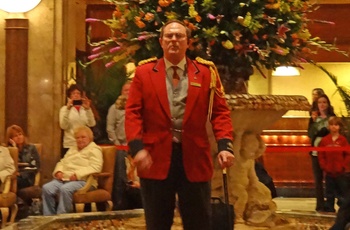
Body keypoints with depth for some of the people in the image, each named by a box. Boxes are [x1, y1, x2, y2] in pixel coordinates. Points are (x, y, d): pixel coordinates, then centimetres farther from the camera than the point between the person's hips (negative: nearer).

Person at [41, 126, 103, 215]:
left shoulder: (94, 150, 5)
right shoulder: (72, 149, 30)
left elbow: (95, 168, -11)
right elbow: (62, 162, 27)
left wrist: (78, 174, -21)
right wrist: (59, 171, 2)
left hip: (83, 180, -7)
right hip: (64, 178, 7)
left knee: (65, 189, -37)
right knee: (47, 188, -21)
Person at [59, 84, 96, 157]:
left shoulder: (86, 109, 9)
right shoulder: (65, 109, 4)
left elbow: (92, 124, -5)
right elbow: (63, 126, -10)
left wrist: (88, 109, -15)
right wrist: (68, 109, -17)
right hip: (69, 145, -2)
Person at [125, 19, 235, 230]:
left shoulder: (206, 72, 7)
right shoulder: (144, 72, 6)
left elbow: (220, 111, 4)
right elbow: (133, 113, 1)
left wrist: (225, 145, -12)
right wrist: (137, 147, -14)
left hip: (194, 159, 0)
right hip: (156, 159, 0)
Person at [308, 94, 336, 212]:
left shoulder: (332, 117, 3)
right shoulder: (314, 118, 11)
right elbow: (310, 134, 1)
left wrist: (318, 133, -9)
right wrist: (314, 121, -10)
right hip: (316, 152, 3)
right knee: (318, 179, 4)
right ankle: (320, 205, 8)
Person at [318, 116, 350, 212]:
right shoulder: (324, 140, 1)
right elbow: (321, 155, 2)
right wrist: (324, 167, -7)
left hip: (340, 172, -2)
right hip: (329, 172, 2)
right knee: (330, 192, 11)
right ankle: (329, 208, 19)